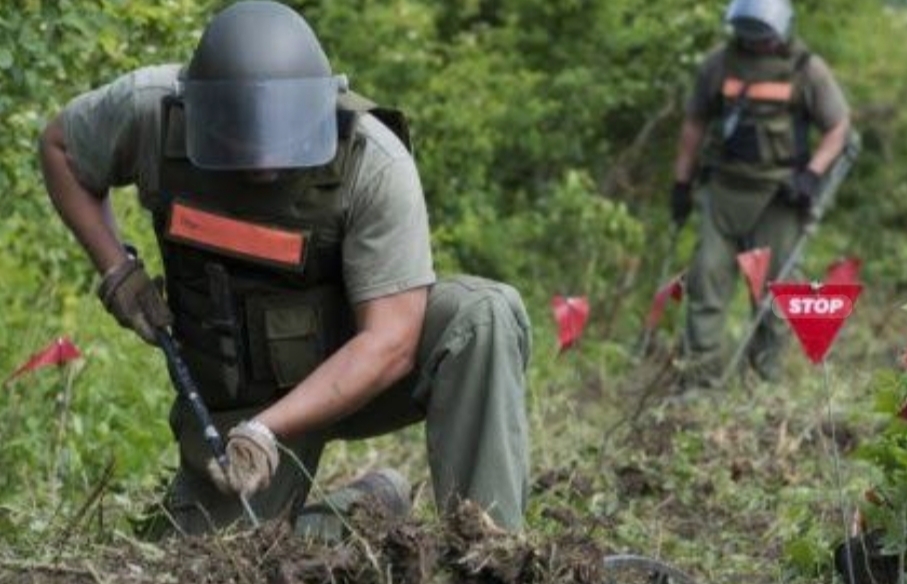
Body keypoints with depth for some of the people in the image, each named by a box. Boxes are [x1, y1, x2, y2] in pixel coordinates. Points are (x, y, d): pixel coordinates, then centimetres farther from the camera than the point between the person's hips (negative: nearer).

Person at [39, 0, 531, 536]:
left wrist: (265, 431, -38)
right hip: (232, 395, 3)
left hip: (358, 367, -2)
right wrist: (115, 267, -11)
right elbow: (60, 147, 1)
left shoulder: (376, 163, -29)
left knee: (486, 316, -30)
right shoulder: (151, 110, -21)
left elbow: (390, 342, -29)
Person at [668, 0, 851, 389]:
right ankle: (700, 376, 0)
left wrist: (812, 173, -13)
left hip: (778, 195, -2)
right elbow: (694, 125, 13)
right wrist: (681, 182, 12)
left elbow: (839, 126, 1)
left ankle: (767, 378, 12)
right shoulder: (719, 64, 5)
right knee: (707, 277, -3)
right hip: (724, 189, 2)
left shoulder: (806, 69, -2)